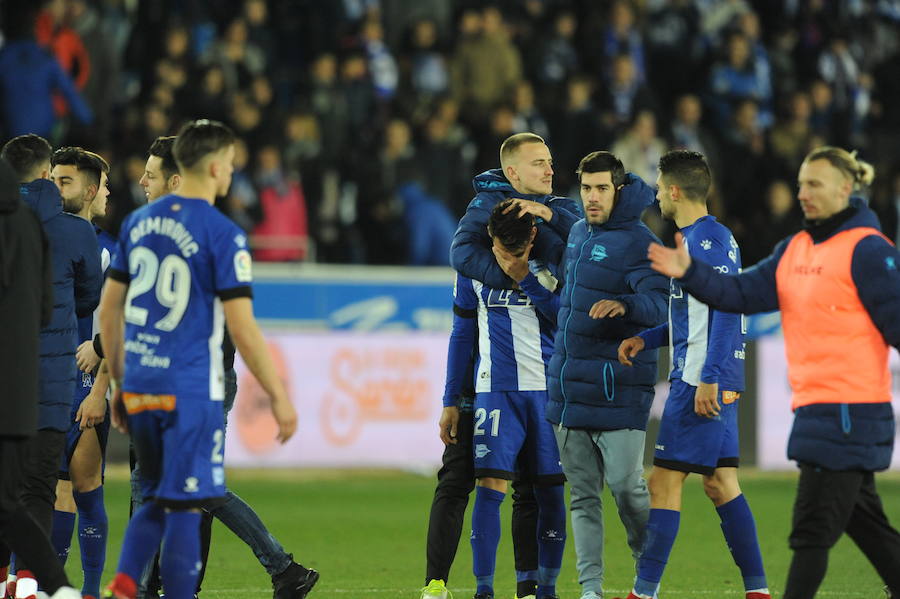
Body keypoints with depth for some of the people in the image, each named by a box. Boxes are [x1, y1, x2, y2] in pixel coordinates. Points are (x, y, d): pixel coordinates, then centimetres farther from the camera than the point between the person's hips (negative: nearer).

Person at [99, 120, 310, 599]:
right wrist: (279, 398, -7)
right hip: (191, 392, -6)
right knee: (184, 508, -1)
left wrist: (118, 383, 22)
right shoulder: (223, 235, -11)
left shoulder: (138, 221, 8)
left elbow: (109, 310, 13)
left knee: (155, 500, 18)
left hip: (139, 387, 6)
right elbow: (242, 330, -14)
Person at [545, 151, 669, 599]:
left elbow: (659, 305, -24)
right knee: (582, 494, 5)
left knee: (626, 485, -7)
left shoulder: (638, 242, -10)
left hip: (617, 389, -7)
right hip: (568, 389, 7)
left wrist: (625, 304, -43)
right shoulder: (578, 233, 14)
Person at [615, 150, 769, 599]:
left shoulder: (709, 239, -13)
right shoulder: (695, 239, 18)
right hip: (712, 384, 10)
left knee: (664, 481, -7)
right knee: (720, 483, 9)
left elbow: (726, 310, -20)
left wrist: (708, 378, -25)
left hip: (701, 382, -10)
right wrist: (645, 339, 16)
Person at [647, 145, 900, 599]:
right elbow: (744, 292, 8)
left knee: (813, 527, -8)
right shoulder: (795, 250, 14)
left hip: (848, 409, -9)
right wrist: (689, 273, -4)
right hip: (814, 406, 9)